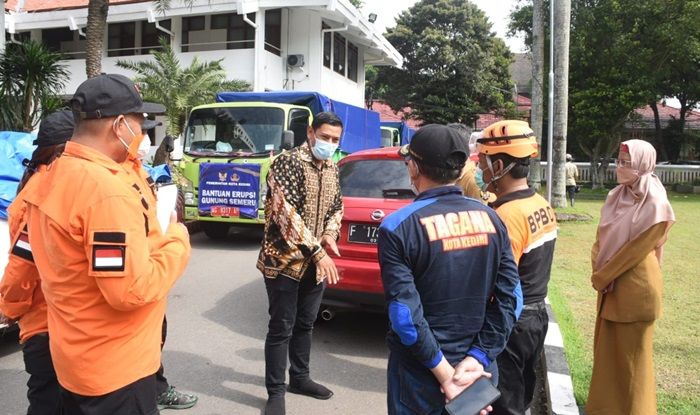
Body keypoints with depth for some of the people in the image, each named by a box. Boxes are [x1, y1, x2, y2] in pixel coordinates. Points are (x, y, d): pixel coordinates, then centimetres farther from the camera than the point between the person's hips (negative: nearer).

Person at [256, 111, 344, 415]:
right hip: (284, 260, -7)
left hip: (316, 262, 7)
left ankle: (299, 377, 35)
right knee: (281, 328, 2)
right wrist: (318, 252, -26)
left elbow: (337, 207, 19)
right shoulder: (288, 162, -14)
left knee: (305, 323, 18)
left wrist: (329, 236, -2)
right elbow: (286, 212, -22)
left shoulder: (332, 169, 10)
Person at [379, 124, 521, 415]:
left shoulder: (397, 227, -17)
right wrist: (477, 359, -8)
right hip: (477, 372, 4)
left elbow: (405, 313, -21)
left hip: (420, 378, -4)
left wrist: (444, 373, -13)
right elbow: (509, 297, -6)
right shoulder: (490, 217, -3)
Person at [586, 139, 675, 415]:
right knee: (606, 347, 16)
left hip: (636, 287, -7)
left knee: (631, 353, 5)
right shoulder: (617, 196, 5)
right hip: (611, 284, 7)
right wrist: (599, 271, -3)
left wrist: (602, 276, -11)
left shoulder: (655, 206, -17)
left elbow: (637, 248, -17)